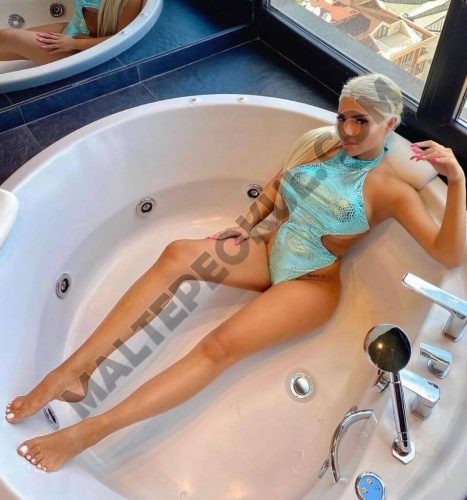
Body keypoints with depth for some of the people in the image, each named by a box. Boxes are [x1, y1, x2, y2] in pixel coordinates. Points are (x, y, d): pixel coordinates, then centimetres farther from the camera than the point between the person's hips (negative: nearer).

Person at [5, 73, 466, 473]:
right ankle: (75, 369, -24)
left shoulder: (391, 190, -9)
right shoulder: (325, 143, 7)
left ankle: (90, 431, -26)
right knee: (178, 254, -21)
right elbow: (278, 184, 18)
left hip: (311, 284, -5)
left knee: (220, 346, -28)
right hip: (270, 251, 6)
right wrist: (246, 224, 4)